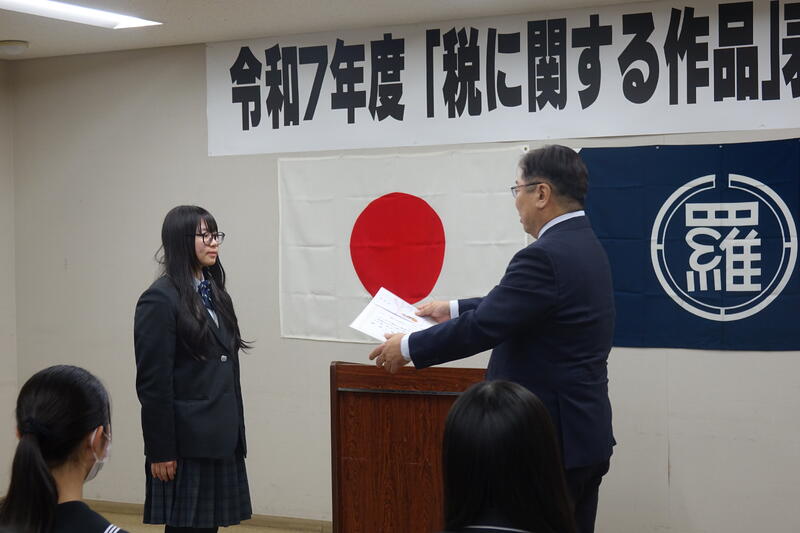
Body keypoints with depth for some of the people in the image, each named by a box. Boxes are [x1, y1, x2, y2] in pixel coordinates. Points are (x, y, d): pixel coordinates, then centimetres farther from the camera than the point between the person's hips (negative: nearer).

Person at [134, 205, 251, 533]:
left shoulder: (214, 293, 14)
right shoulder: (160, 300, -10)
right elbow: (153, 383, -14)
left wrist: (235, 432, 13)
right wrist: (160, 451, -15)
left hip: (221, 439, 7)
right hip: (186, 442, -7)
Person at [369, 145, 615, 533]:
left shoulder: (545, 256, -21)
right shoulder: (583, 245, 10)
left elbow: (481, 328, -21)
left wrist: (408, 347, -8)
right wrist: (454, 310, 26)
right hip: (585, 433, 10)